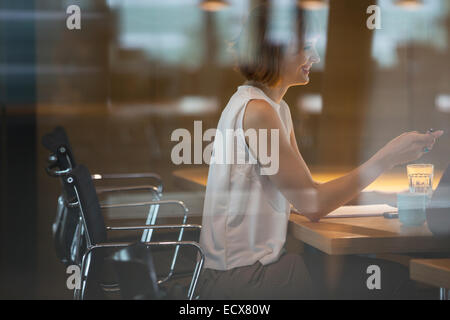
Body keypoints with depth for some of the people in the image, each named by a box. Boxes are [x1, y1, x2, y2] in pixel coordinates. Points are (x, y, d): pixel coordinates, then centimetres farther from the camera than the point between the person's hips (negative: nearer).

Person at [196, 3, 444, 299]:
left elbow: (308, 193, 8)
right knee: (387, 280, -10)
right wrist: (388, 157, -16)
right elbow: (312, 204, -18)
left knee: (393, 272, 1)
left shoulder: (279, 108, 15)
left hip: (259, 261, 9)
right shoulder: (255, 109, -17)